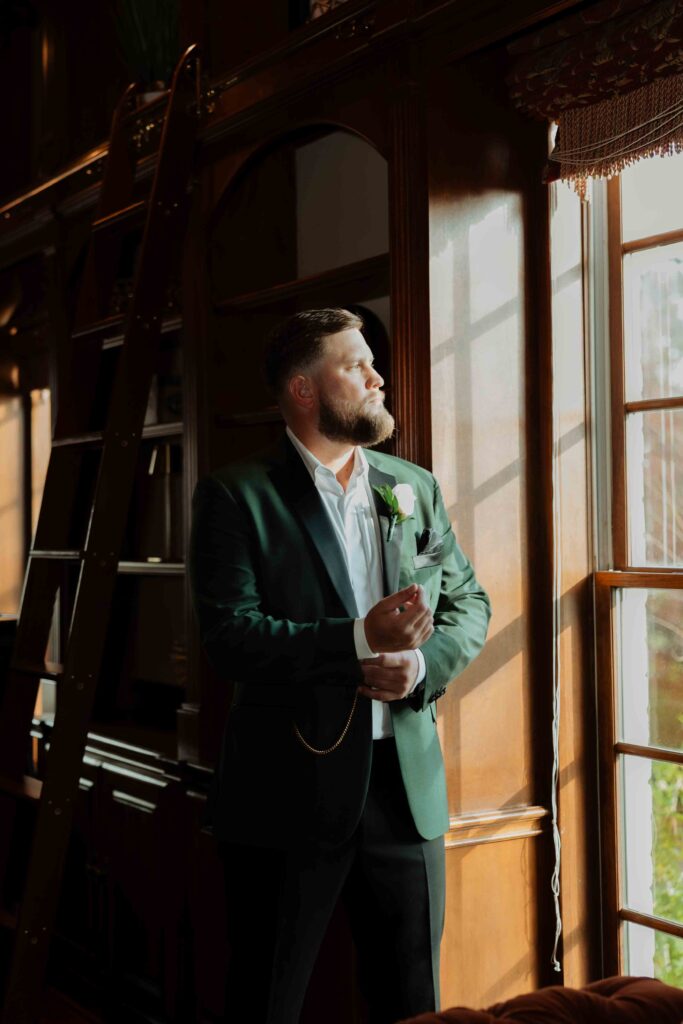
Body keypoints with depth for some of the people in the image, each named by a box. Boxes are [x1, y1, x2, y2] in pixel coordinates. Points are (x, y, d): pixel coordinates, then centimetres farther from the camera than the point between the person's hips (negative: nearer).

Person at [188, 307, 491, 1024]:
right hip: (289, 791, -4)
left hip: (408, 783, 4)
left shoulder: (415, 488, 11)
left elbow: (470, 602, 14)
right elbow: (229, 637, -15)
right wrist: (359, 639, -23)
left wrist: (424, 663, -8)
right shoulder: (237, 495, -5)